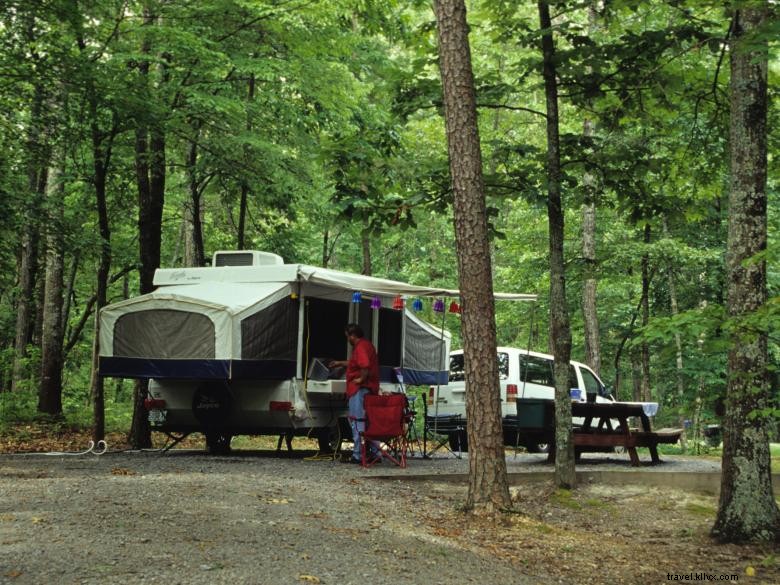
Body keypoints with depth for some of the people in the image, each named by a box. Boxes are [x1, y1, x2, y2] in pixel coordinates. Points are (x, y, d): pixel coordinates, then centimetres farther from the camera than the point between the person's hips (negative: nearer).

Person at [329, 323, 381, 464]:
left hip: (360, 389, -10)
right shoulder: (366, 344, 19)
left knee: (357, 421, -7)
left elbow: (365, 365, -31)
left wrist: (361, 379, -19)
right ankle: (374, 452, 13)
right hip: (370, 389, 10)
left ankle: (358, 455, -6)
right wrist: (340, 363, 46)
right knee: (369, 421, 12)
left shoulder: (360, 347, -14)